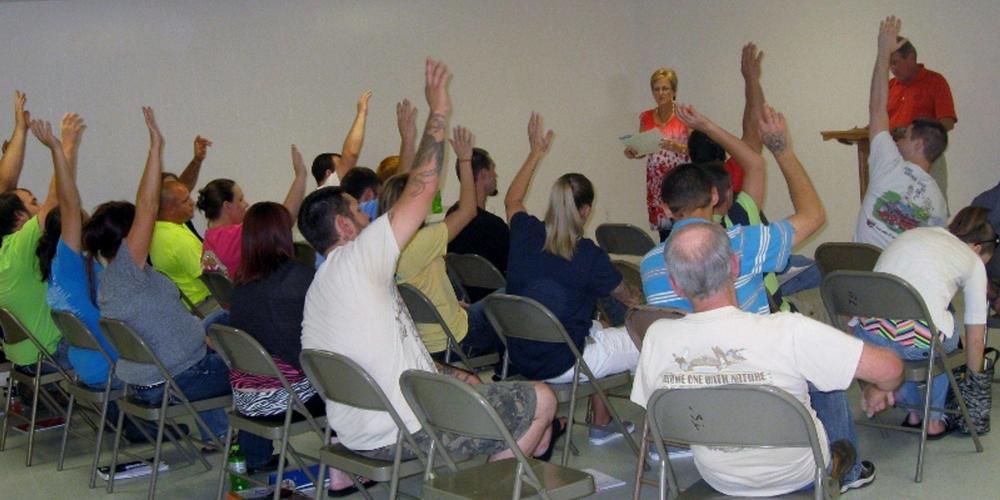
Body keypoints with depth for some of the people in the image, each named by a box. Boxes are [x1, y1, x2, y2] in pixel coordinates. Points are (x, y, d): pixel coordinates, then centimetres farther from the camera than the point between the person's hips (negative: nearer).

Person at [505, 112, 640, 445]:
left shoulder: (526, 234, -6)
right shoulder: (589, 255, -18)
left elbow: (512, 201, 20)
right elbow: (624, 295, 3)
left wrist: (535, 153, 27)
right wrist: (636, 302, 27)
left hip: (520, 358, 7)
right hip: (560, 365, -6)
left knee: (597, 330, 32)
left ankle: (602, 425, 38)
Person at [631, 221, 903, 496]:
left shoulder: (656, 338, -23)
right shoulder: (785, 332, -35)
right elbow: (889, 368, -30)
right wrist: (879, 390, -5)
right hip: (797, 476, -3)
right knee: (829, 383, 26)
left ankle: (838, 468, 49)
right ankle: (844, 471, 50)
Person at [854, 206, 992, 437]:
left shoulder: (912, 234, 29)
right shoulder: (972, 260, 17)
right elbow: (975, 338, 19)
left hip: (868, 336, 4)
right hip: (918, 344, -4)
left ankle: (915, 412, 43)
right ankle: (934, 420, 36)